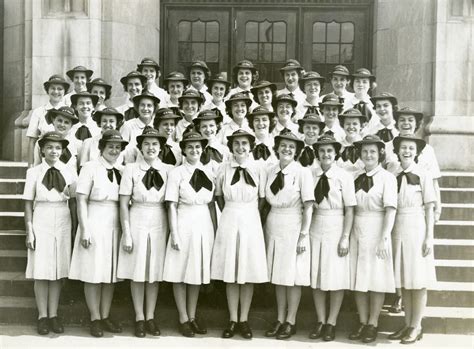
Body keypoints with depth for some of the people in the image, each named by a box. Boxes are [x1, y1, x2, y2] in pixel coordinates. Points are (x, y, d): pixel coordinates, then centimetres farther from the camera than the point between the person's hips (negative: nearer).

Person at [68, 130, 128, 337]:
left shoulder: (123, 171, 8)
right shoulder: (90, 168, -5)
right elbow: (81, 200, -8)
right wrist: (84, 230, -12)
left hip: (115, 227, 4)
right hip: (94, 225, -4)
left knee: (111, 273, 8)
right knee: (93, 273, 1)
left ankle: (105, 317, 17)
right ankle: (95, 319, 10)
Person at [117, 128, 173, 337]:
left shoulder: (168, 170, -2)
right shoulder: (131, 169, -6)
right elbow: (123, 204, -4)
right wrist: (126, 233, -6)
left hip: (160, 223, 2)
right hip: (137, 222, -1)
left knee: (155, 272, 8)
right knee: (137, 272, 5)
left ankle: (150, 317, 21)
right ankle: (139, 317, 18)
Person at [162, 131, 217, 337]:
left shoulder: (208, 173, 6)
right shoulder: (176, 173, -6)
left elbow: (211, 204, 9)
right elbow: (172, 206, -7)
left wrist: (215, 231, 5)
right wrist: (174, 234, -10)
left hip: (204, 225, 4)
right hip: (184, 225, -4)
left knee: (197, 273, 11)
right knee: (181, 273, 4)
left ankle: (192, 316, 23)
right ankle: (183, 319, 16)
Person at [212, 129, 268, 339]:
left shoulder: (258, 170, -3)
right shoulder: (224, 169, 1)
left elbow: (262, 198, 7)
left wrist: (248, 214, 10)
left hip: (251, 221, 0)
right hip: (229, 221, 1)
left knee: (249, 273, 4)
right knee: (230, 274, 4)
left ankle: (244, 320, 15)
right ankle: (233, 320, 14)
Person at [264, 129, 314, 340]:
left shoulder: (303, 172, -10)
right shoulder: (270, 171, 5)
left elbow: (308, 206, -11)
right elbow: (267, 201, 11)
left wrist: (303, 235, -13)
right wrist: (264, 228, 5)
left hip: (292, 227, -5)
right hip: (273, 226, 5)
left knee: (292, 276, 2)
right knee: (277, 275, 10)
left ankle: (290, 322, 13)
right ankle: (280, 320, 20)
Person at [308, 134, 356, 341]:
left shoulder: (344, 176, -8)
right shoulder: (311, 175, 0)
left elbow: (349, 209, -7)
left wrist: (345, 237, -10)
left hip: (335, 229, -3)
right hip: (315, 228, 3)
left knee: (336, 277, 3)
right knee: (316, 277, 8)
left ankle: (331, 322, 15)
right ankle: (320, 321, 19)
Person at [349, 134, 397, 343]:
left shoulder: (387, 178, -6)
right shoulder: (357, 178, 9)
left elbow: (390, 210, -13)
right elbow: (351, 208, 9)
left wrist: (384, 238, -20)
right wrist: (346, 235, 2)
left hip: (377, 232, -5)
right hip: (357, 232, 5)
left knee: (377, 279, 1)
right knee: (358, 279, 7)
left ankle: (373, 324, 12)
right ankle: (362, 323, 17)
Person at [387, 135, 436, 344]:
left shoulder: (423, 175, -6)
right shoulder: (394, 176, 6)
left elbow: (429, 208, -5)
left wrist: (429, 237, -8)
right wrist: (389, 233, 3)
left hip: (417, 229, -4)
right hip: (398, 229, 5)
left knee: (418, 280, 2)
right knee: (403, 280, 10)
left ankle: (416, 326, 12)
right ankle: (407, 324, 21)